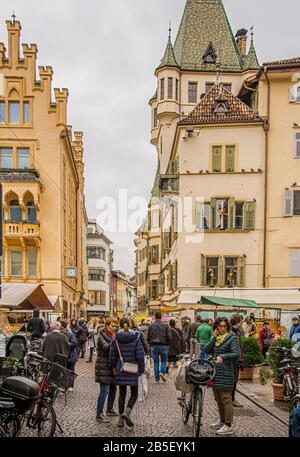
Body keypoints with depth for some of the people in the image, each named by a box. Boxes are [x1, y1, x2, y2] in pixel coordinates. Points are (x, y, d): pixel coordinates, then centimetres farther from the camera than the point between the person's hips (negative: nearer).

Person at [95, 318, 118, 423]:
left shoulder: (113, 336, 15)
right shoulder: (101, 336, -10)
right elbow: (106, 347, -28)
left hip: (112, 367, 8)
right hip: (103, 367, -8)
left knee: (113, 389, 15)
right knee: (104, 390, -10)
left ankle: (110, 409, 31)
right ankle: (99, 414, -4)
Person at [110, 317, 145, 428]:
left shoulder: (115, 340, -2)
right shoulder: (136, 339, -9)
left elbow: (112, 358, 1)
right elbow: (140, 356, -10)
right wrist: (142, 370, 2)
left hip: (120, 371, 3)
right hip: (133, 371, -2)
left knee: (122, 394, 14)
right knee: (134, 393, 10)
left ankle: (121, 419, 16)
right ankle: (127, 412, -13)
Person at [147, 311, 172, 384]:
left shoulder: (151, 325, -1)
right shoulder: (166, 325, -3)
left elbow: (148, 337, 0)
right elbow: (169, 337, -6)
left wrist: (150, 344, 16)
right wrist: (167, 344, 10)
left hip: (154, 346, 1)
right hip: (163, 346, -1)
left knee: (156, 362, 9)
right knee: (164, 360, 15)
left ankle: (157, 379, 10)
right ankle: (162, 372, -10)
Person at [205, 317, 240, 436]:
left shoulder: (232, 338, -7)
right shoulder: (215, 338, 11)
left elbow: (236, 354, -17)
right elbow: (207, 350, 1)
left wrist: (223, 356, -31)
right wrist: (214, 338, -8)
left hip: (226, 371, -7)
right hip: (215, 370, 7)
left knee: (226, 398, -5)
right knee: (218, 398, 16)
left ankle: (228, 426, 1)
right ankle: (222, 421, 30)